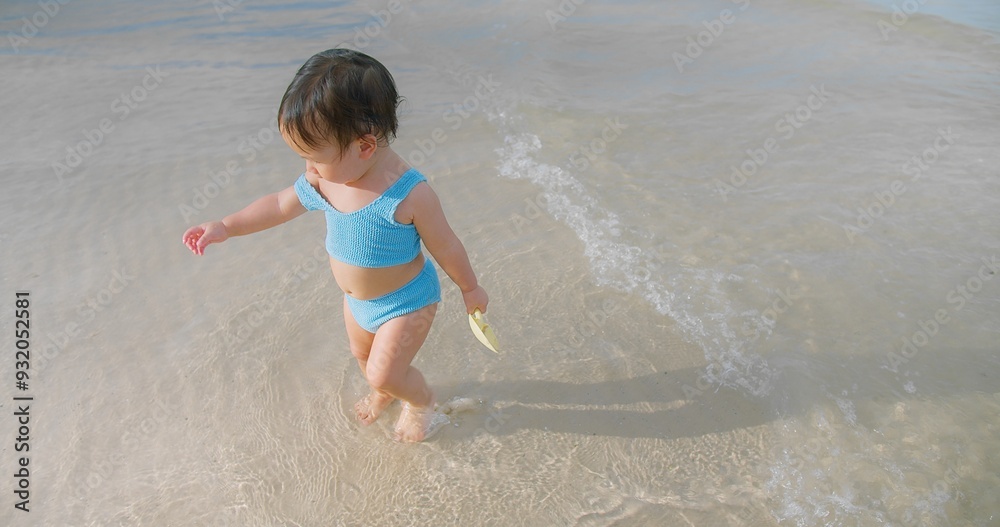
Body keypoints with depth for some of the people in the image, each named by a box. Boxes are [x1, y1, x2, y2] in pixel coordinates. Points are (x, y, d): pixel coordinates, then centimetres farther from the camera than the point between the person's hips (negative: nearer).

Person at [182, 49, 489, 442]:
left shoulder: (408, 194, -34)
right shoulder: (321, 181, -15)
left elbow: (445, 246, -21)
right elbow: (280, 205, 3)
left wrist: (470, 289, -7)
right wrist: (226, 228, 3)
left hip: (406, 301, -7)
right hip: (357, 300, 7)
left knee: (383, 373, -6)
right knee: (362, 354, 26)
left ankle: (423, 402, 28)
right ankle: (385, 393, 59)